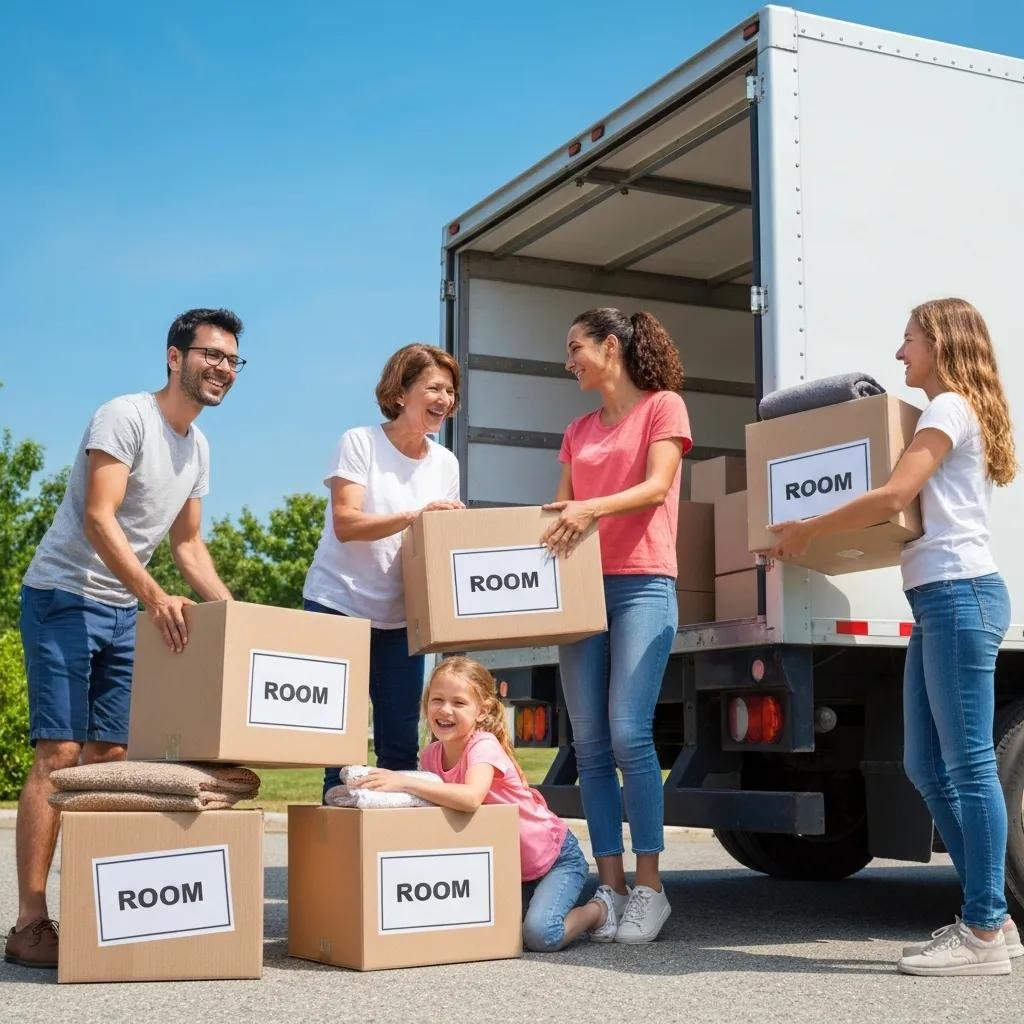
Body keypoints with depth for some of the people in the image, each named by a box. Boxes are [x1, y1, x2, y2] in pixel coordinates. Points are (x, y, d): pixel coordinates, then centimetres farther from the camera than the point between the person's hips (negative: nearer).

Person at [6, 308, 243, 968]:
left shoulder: (198, 448, 12)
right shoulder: (126, 418, -14)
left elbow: (188, 543, 18)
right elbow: (98, 519, -24)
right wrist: (156, 597, -34)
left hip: (123, 612, 8)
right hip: (65, 598, -8)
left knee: (110, 756, 5)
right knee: (59, 753, -12)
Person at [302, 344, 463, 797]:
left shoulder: (445, 463, 9)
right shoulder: (359, 442, -6)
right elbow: (345, 523, -16)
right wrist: (415, 516, -27)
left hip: (400, 617, 5)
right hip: (338, 605, -5)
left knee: (401, 742, 5)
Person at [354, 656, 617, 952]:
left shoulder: (484, 746, -27)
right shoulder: (431, 755, -6)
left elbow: (471, 797, -48)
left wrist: (404, 782, -48)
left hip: (555, 857, -7)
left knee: (539, 935, -23)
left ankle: (599, 908, 7)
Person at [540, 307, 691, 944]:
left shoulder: (663, 406, 5)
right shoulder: (579, 432, 22)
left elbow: (657, 487, -9)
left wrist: (593, 509, -23)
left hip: (642, 585, -6)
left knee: (629, 734, -15)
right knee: (589, 743, -1)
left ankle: (649, 888, -8)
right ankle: (611, 886, 3)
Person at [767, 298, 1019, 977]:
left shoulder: (949, 408, -5)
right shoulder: (964, 413, 24)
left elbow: (893, 495, -16)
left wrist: (807, 531, -8)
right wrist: (817, 533, 23)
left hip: (959, 594, -10)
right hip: (941, 599, 10)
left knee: (968, 764, -8)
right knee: (928, 765, 9)